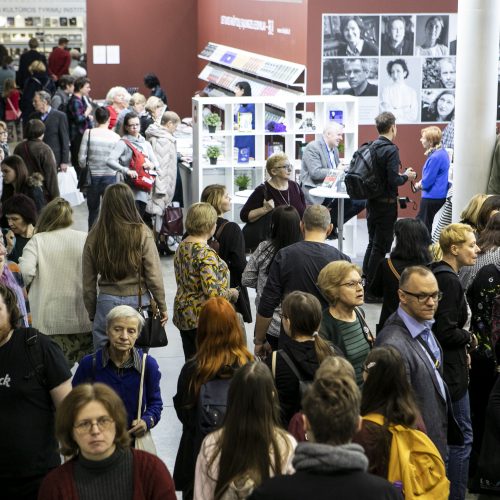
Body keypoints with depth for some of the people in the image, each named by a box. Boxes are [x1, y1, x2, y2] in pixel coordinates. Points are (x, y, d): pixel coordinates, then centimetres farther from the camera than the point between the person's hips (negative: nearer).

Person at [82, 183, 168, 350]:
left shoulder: (94, 237, -1)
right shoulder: (142, 234, -7)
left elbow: (88, 282, 6)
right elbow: (153, 275, -5)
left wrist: (92, 312, 17)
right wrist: (162, 307, 6)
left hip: (107, 302, 1)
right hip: (138, 301, -1)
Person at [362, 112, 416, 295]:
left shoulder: (372, 147, 5)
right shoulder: (391, 150, -17)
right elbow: (393, 181, -23)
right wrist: (406, 176, -3)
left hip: (372, 202, 7)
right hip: (386, 203, -7)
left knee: (372, 243, 19)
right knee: (381, 246, 0)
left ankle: (365, 280, 25)